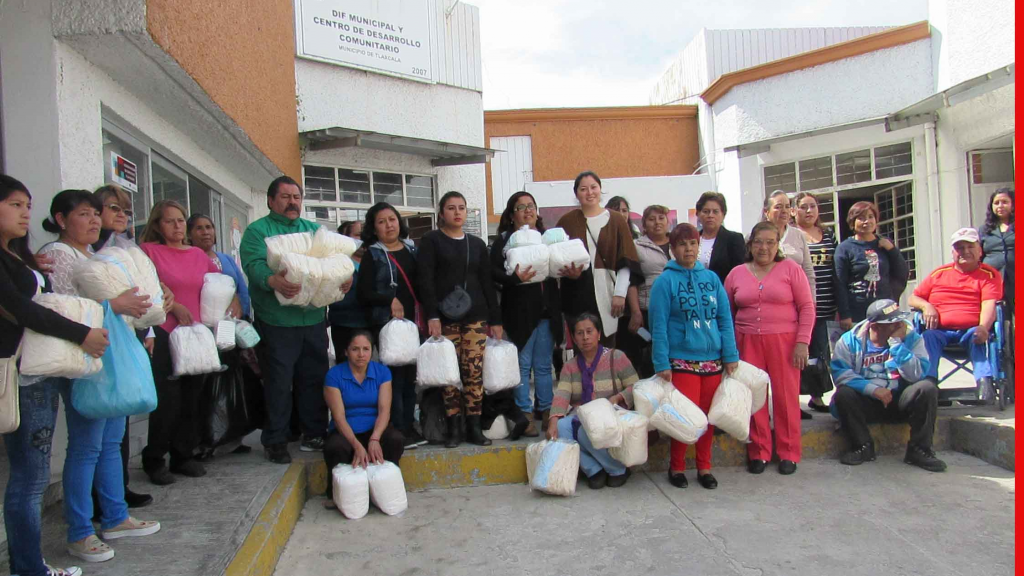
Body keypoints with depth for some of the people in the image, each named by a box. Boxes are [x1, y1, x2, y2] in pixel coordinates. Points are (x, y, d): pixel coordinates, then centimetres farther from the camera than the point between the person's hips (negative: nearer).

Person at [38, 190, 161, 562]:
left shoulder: (95, 254, 18)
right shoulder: (57, 254, -8)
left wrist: (139, 304, 11)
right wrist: (113, 304, -25)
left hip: (114, 356, 9)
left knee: (112, 441, 14)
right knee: (86, 446, -2)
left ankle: (115, 518, 25)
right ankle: (79, 534, 9)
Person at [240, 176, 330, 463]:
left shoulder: (315, 230, 18)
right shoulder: (258, 230, 1)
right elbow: (254, 264, -15)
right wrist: (273, 280, -37)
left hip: (314, 318, 5)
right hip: (277, 320, -5)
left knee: (314, 378, 11)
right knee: (278, 383, 0)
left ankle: (314, 433, 23)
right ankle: (275, 441, 12)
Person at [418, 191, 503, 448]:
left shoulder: (477, 244, 16)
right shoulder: (431, 241, 5)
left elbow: (487, 282, 15)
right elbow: (425, 280, -4)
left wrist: (495, 320, 9)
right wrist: (432, 315, -15)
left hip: (475, 316, 3)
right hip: (445, 317, -3)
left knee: (475, 372, -2)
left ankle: (474, 427, 5)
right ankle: (453, 428, 4)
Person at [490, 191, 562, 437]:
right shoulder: (504, 240, 1)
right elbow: (494, 271, -11)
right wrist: (515, 278, -27)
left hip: (547, 310, 4)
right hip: (520, 311, -4)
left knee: (544, 365, 11)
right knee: (522, 365, 0)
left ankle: (546, 411, 20)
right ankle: (525, 414, 7)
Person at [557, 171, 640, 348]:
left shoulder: (616, 220, 7)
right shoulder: (567, 222, 7)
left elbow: (626, 261, 2)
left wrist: (620, 293, -7)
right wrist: (568, 271, -12)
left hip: (608, 294, 0)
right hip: (577, 296, 0)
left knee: (608, 348, 2)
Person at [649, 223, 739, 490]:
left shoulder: (711, 278, 7)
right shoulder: (665, 281, -3)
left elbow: (725, 318, 8)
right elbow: (658, 325, -6)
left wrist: (731, 355, 1)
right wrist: (662, 364, -10)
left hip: (713, 360, 4)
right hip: (681, 361, -4)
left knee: (709, 416, 10)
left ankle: (704, 467, 26)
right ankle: (676, 467, 17)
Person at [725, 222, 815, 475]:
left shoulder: (790, 268, 3)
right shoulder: (736, 274, 9)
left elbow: (807, 307, 0)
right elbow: (727, 314, 11)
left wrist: (802, 342, -8)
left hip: (784, 341, -2)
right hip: (748, 342, 2)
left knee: (785, 395, 1)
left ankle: (788, 453, 15)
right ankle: (758, 452, 16)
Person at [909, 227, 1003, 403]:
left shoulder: (990, 274, 10)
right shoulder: (939, 273, 20)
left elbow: (989, 304, -7)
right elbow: (913, 298, 20)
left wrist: (983, 327, -27)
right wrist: (926, 306, -5)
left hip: (971, 330, -2)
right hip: (939, 331, 2)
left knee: (978, 337, -35)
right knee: (928, 336, -31)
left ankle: (984, 381, -48)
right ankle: (928, 380, -45)